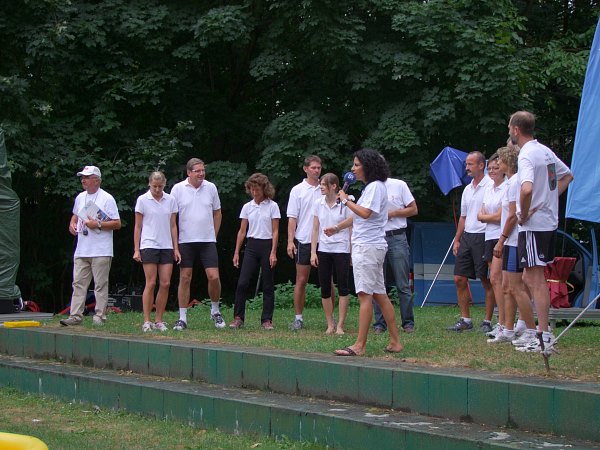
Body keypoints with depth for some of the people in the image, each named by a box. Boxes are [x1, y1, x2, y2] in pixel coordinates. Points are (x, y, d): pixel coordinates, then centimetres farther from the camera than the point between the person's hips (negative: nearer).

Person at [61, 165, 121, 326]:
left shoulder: (107, 199, -5)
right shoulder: (80, 198, 14)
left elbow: (117, 224, -8)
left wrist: (98, 224, -17)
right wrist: (72, 224, 9)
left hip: (101, 251, -6)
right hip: (81, 251, 6)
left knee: (100, 285, -1)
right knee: (78, 283, 3)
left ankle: (99, 317, 2)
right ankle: (75, 316, 3)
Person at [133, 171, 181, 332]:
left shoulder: (170, 200, 9)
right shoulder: (142, 200, 0)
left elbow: (173, 226, 12)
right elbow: (138, 227, 2)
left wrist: (176, 248, 7)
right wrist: (136, 249, -3)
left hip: (167, 247, 3)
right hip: (149, 245, -3)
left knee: (165, 284, -1)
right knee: (151, 283, -7)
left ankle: (159, 321, 7)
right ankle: (147, 322, -2)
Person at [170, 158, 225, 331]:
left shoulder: (211, 188, 6)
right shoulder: (178, 189, -1)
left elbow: (217, 213, 15)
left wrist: (213, 235, 10)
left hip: (207, 241, 1)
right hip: (185, 241, -1)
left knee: (214, 277, -6)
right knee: (185, 278, 0)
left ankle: (215, 311, 16)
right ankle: (182, 318, 6)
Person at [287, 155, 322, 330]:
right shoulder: (297, 190, 2)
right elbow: (292, 218, -1)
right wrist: (290, 241, -8)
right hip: (304, 241, -2)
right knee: (301, 280, 2)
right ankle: (298, 318, 8)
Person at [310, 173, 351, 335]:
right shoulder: (319, 204, 5)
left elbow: (351, 229, -4)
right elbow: (315, 229, 8)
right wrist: (313, 252, 3)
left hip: (341, 250, -4)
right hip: (323, 249, 4)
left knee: (343, 287, -3)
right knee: (324, 288, 4)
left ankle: (340, 325, 1)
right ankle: (330, 324, 13)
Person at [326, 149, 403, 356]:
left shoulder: (375, 186, -11)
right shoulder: (370, 187, 20)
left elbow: (365, 213, -22)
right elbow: (358, 216, 26)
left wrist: (347, 200, -10)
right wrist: (337, 227, 23)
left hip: (368, 246, -11)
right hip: (365, 246, 11)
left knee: (365, 294, -12)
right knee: (379, 294, 11)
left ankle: (359, 345, -14)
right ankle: (395, 342, 14)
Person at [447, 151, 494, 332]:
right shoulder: (467, 189, 17)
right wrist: (457, 240, 18)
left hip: (483, 236, -8)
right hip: (467, 236, 8)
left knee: (487, 281, -2)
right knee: (459, 279, 6)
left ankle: (487, 321, 5)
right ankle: (465, 319, 14)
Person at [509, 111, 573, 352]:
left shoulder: (526, 156, -16)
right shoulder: (546, 151, 12)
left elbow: (527, 189, -33)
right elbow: (567, 176, 27)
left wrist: (523, 214, -18)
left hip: (532, 224, -9)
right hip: (550, 221, 9)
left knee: (536, 279, -6)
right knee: (530, 278, 16)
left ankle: (543, 337, -5)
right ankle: (543, 328, 19)